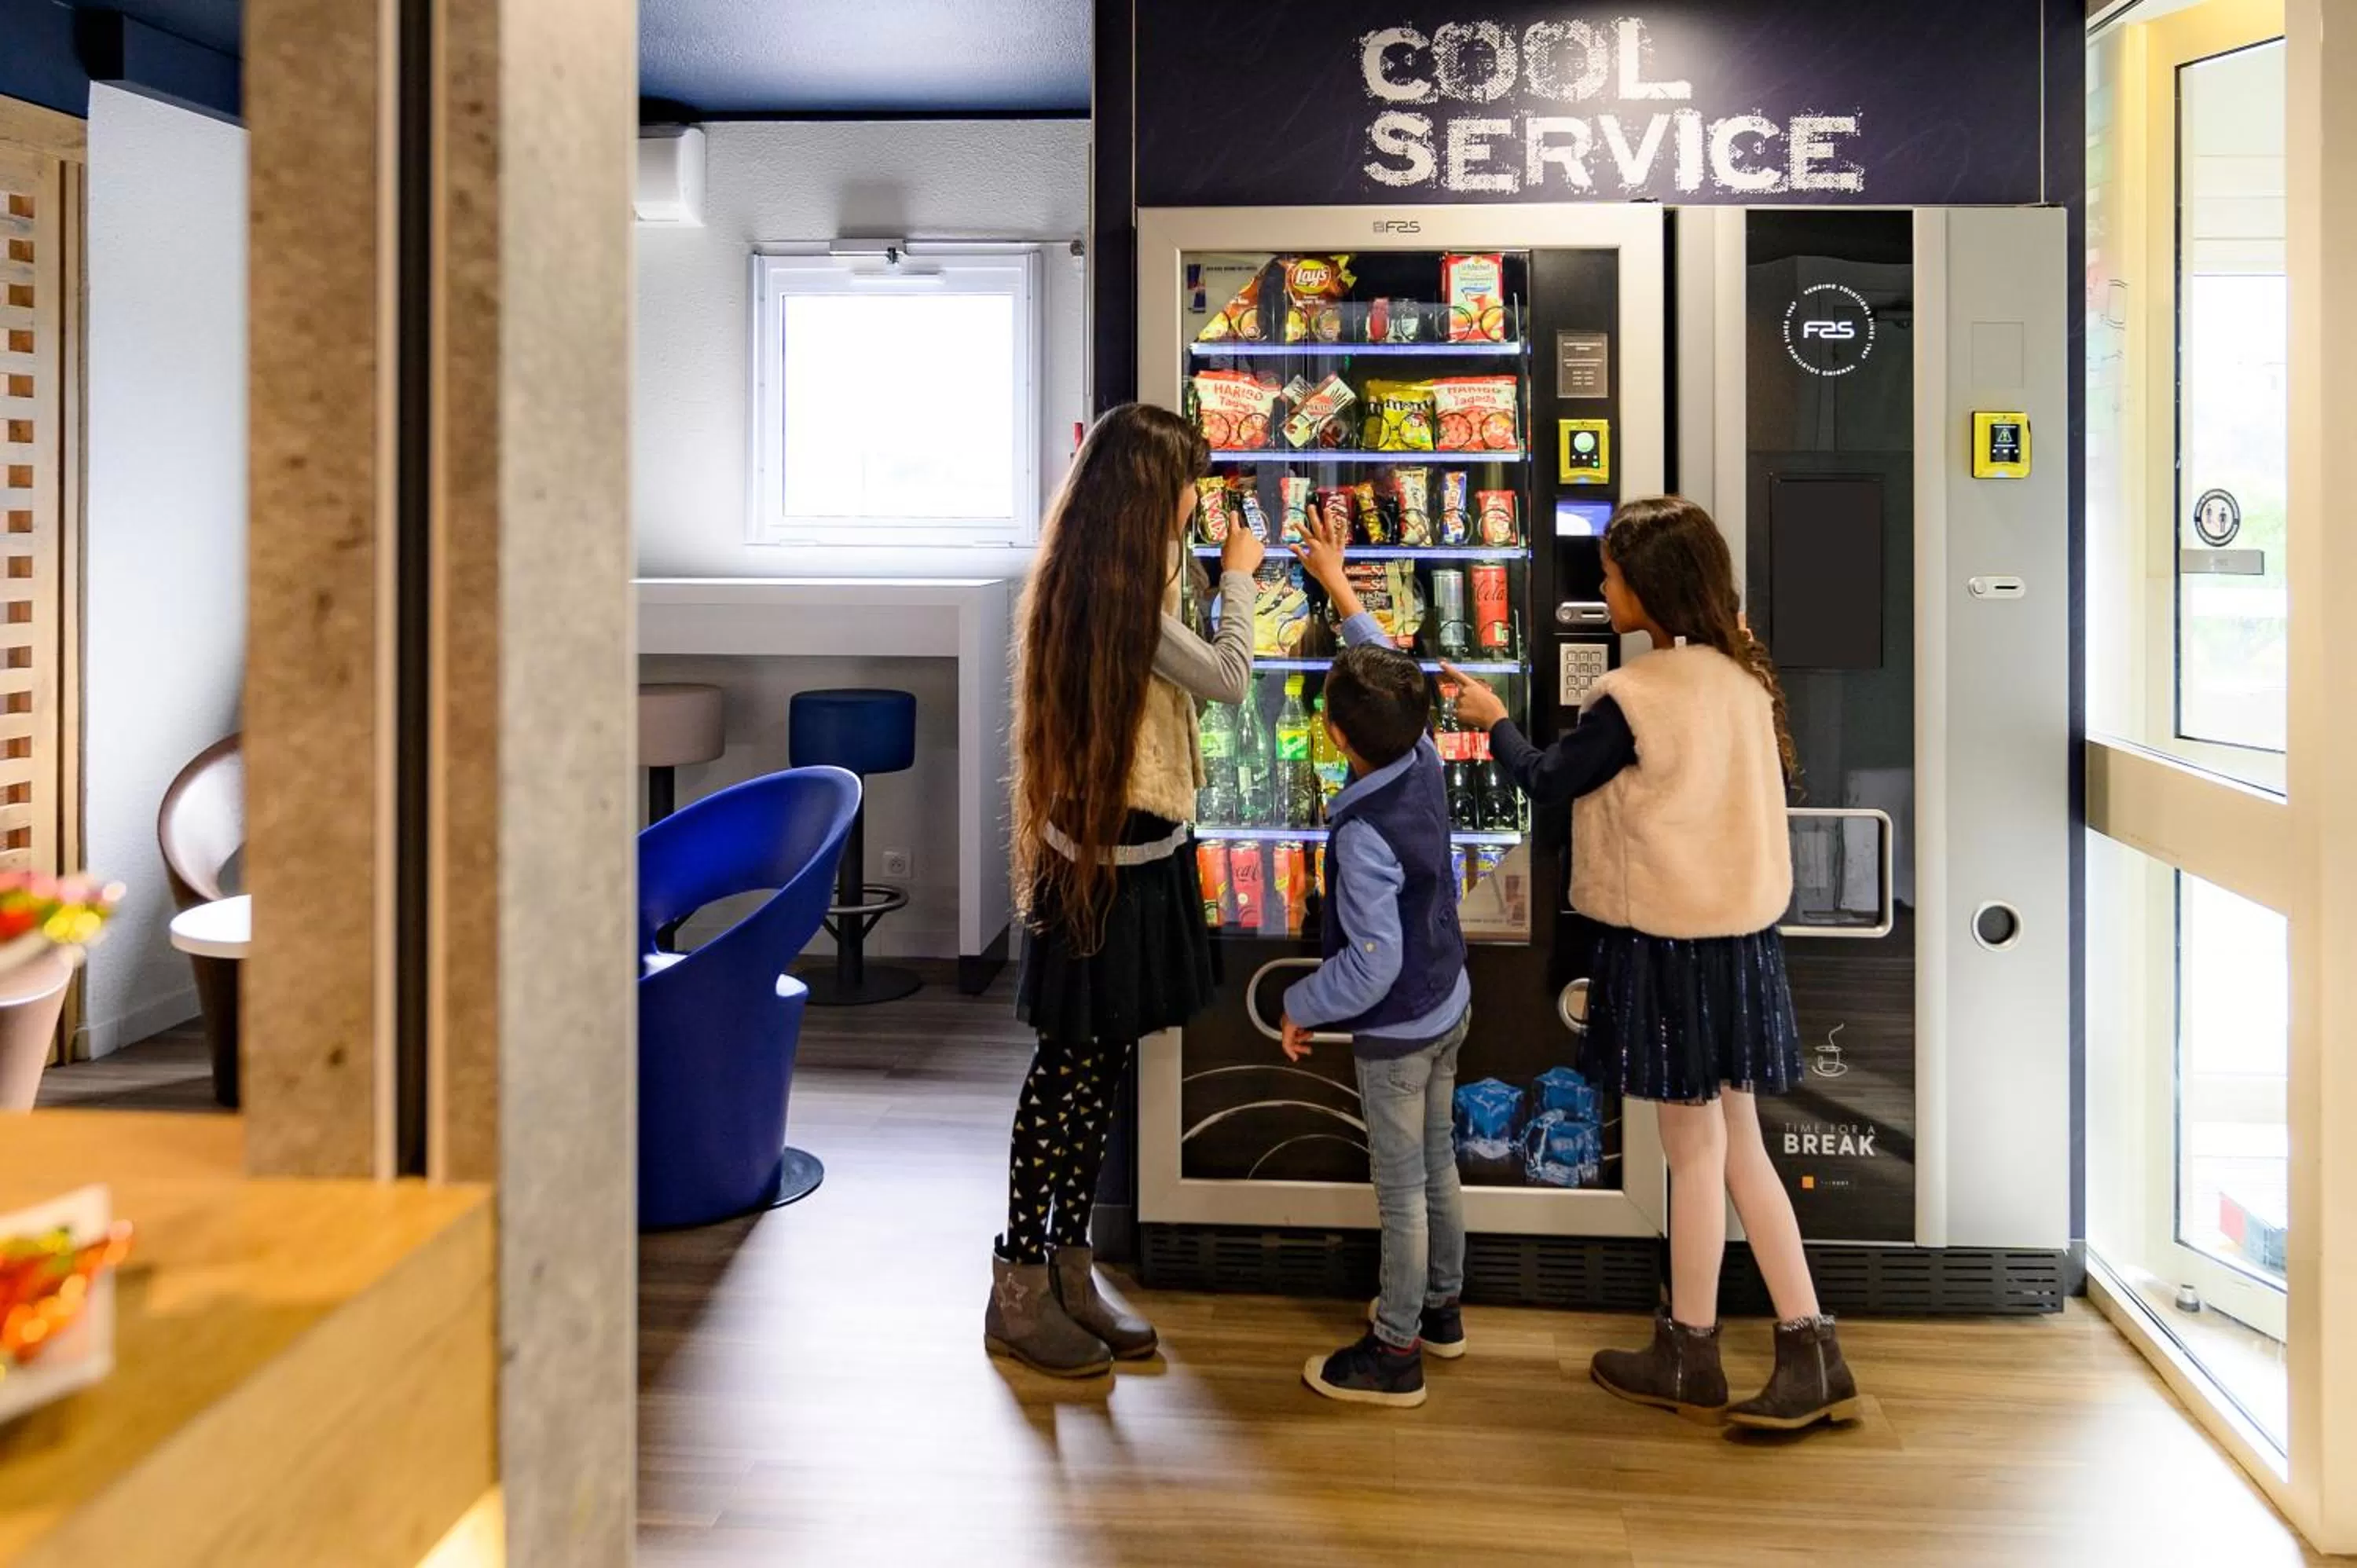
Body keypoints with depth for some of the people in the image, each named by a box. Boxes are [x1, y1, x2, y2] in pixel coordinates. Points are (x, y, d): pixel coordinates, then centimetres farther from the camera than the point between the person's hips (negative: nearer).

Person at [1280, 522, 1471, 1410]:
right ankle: (1441, 1310, 37)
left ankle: (1395, 1353, 17)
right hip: (1448, 1005, 8)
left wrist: (1302, 1006, -15)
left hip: (1395, 1030, -8)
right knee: (1436, 1162, 21)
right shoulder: (1424, 760, -8)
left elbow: (1372, 963, -30)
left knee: (1400, 1187, 4)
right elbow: (1386, 668, 9)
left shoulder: (1364, 836, -30)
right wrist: (1338, 583, 18)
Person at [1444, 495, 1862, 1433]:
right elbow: (1779, 780, 15)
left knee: (1694, 1147, 4)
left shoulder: (1632, 698, -18)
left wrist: (1494, 723, 10)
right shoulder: (1744, 677, 4)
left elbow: (1549, 781, -5)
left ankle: (1688, 1358, 21)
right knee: (1739, 1144, 15)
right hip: (1744, 931, 7)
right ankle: (1810, 1352, 18)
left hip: (1668, 942, -7)